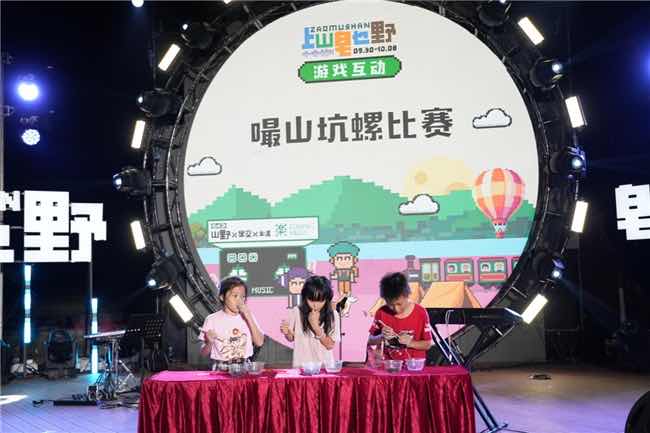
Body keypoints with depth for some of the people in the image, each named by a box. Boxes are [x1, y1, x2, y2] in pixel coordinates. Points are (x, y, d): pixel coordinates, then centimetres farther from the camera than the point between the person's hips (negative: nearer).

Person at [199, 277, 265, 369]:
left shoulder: (247, 316, 8)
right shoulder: (212, 320, 1)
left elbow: (259, 342, -2)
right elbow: (204, 353, 5)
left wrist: (249, 318, -6)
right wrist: (210, 343, -15)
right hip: (221, 369, -2)